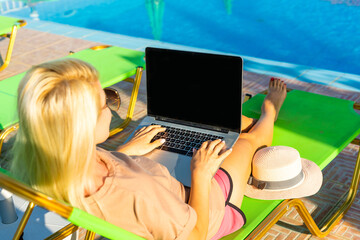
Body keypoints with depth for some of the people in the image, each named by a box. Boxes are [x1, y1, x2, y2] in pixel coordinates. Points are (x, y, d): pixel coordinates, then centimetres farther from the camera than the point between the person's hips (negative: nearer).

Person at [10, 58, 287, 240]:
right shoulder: (136, 195, -49)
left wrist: (127, 150, 5)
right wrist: (201, 175, -19)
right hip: (207, 211, -6)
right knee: (250, 138, 21)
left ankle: (259, 118, 60)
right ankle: (269, 112, 58)